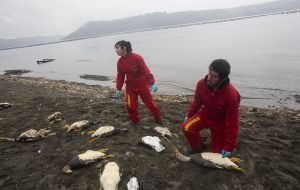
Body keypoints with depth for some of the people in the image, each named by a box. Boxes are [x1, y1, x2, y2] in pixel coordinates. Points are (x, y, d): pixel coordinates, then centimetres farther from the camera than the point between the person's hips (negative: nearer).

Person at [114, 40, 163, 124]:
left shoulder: (136, 58, -21)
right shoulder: (120, 62, -2)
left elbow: (146, 71, -24)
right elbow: (120, 76, 4)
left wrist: (152, 83, -30)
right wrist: (118, 89, 0)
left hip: (142, 85, -4)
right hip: (130, 87, 5)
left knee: (150, 103, 7)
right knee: (130, 105, -1)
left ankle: (159, 119, 31)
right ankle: (135, 121, 24)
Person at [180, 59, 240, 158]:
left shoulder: (231, 94, -33)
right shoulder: (202, 83, -21)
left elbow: (232, 121, -25)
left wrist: (229, 147, -20)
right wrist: (189, 115, 8)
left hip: (220, 123, -3)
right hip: (205, 115, 3)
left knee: (216, 152, 1)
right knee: (186, 128, -21)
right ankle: (197, 150, 6)